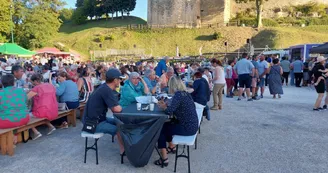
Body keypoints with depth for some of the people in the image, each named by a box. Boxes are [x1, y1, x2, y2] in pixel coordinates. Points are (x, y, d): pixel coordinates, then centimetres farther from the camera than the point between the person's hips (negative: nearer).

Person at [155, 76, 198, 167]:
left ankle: (164, 159, 5)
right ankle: (172, 147, 41)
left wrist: (164, 107, -5)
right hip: (192, 125, 9)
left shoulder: (178, 94, -18)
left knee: (160, 130, 3)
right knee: (166, 125, 24)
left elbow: (169, 111, -24)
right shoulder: (186, 93, 8)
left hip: (187, 128, -9)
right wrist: (165, 105, 6)